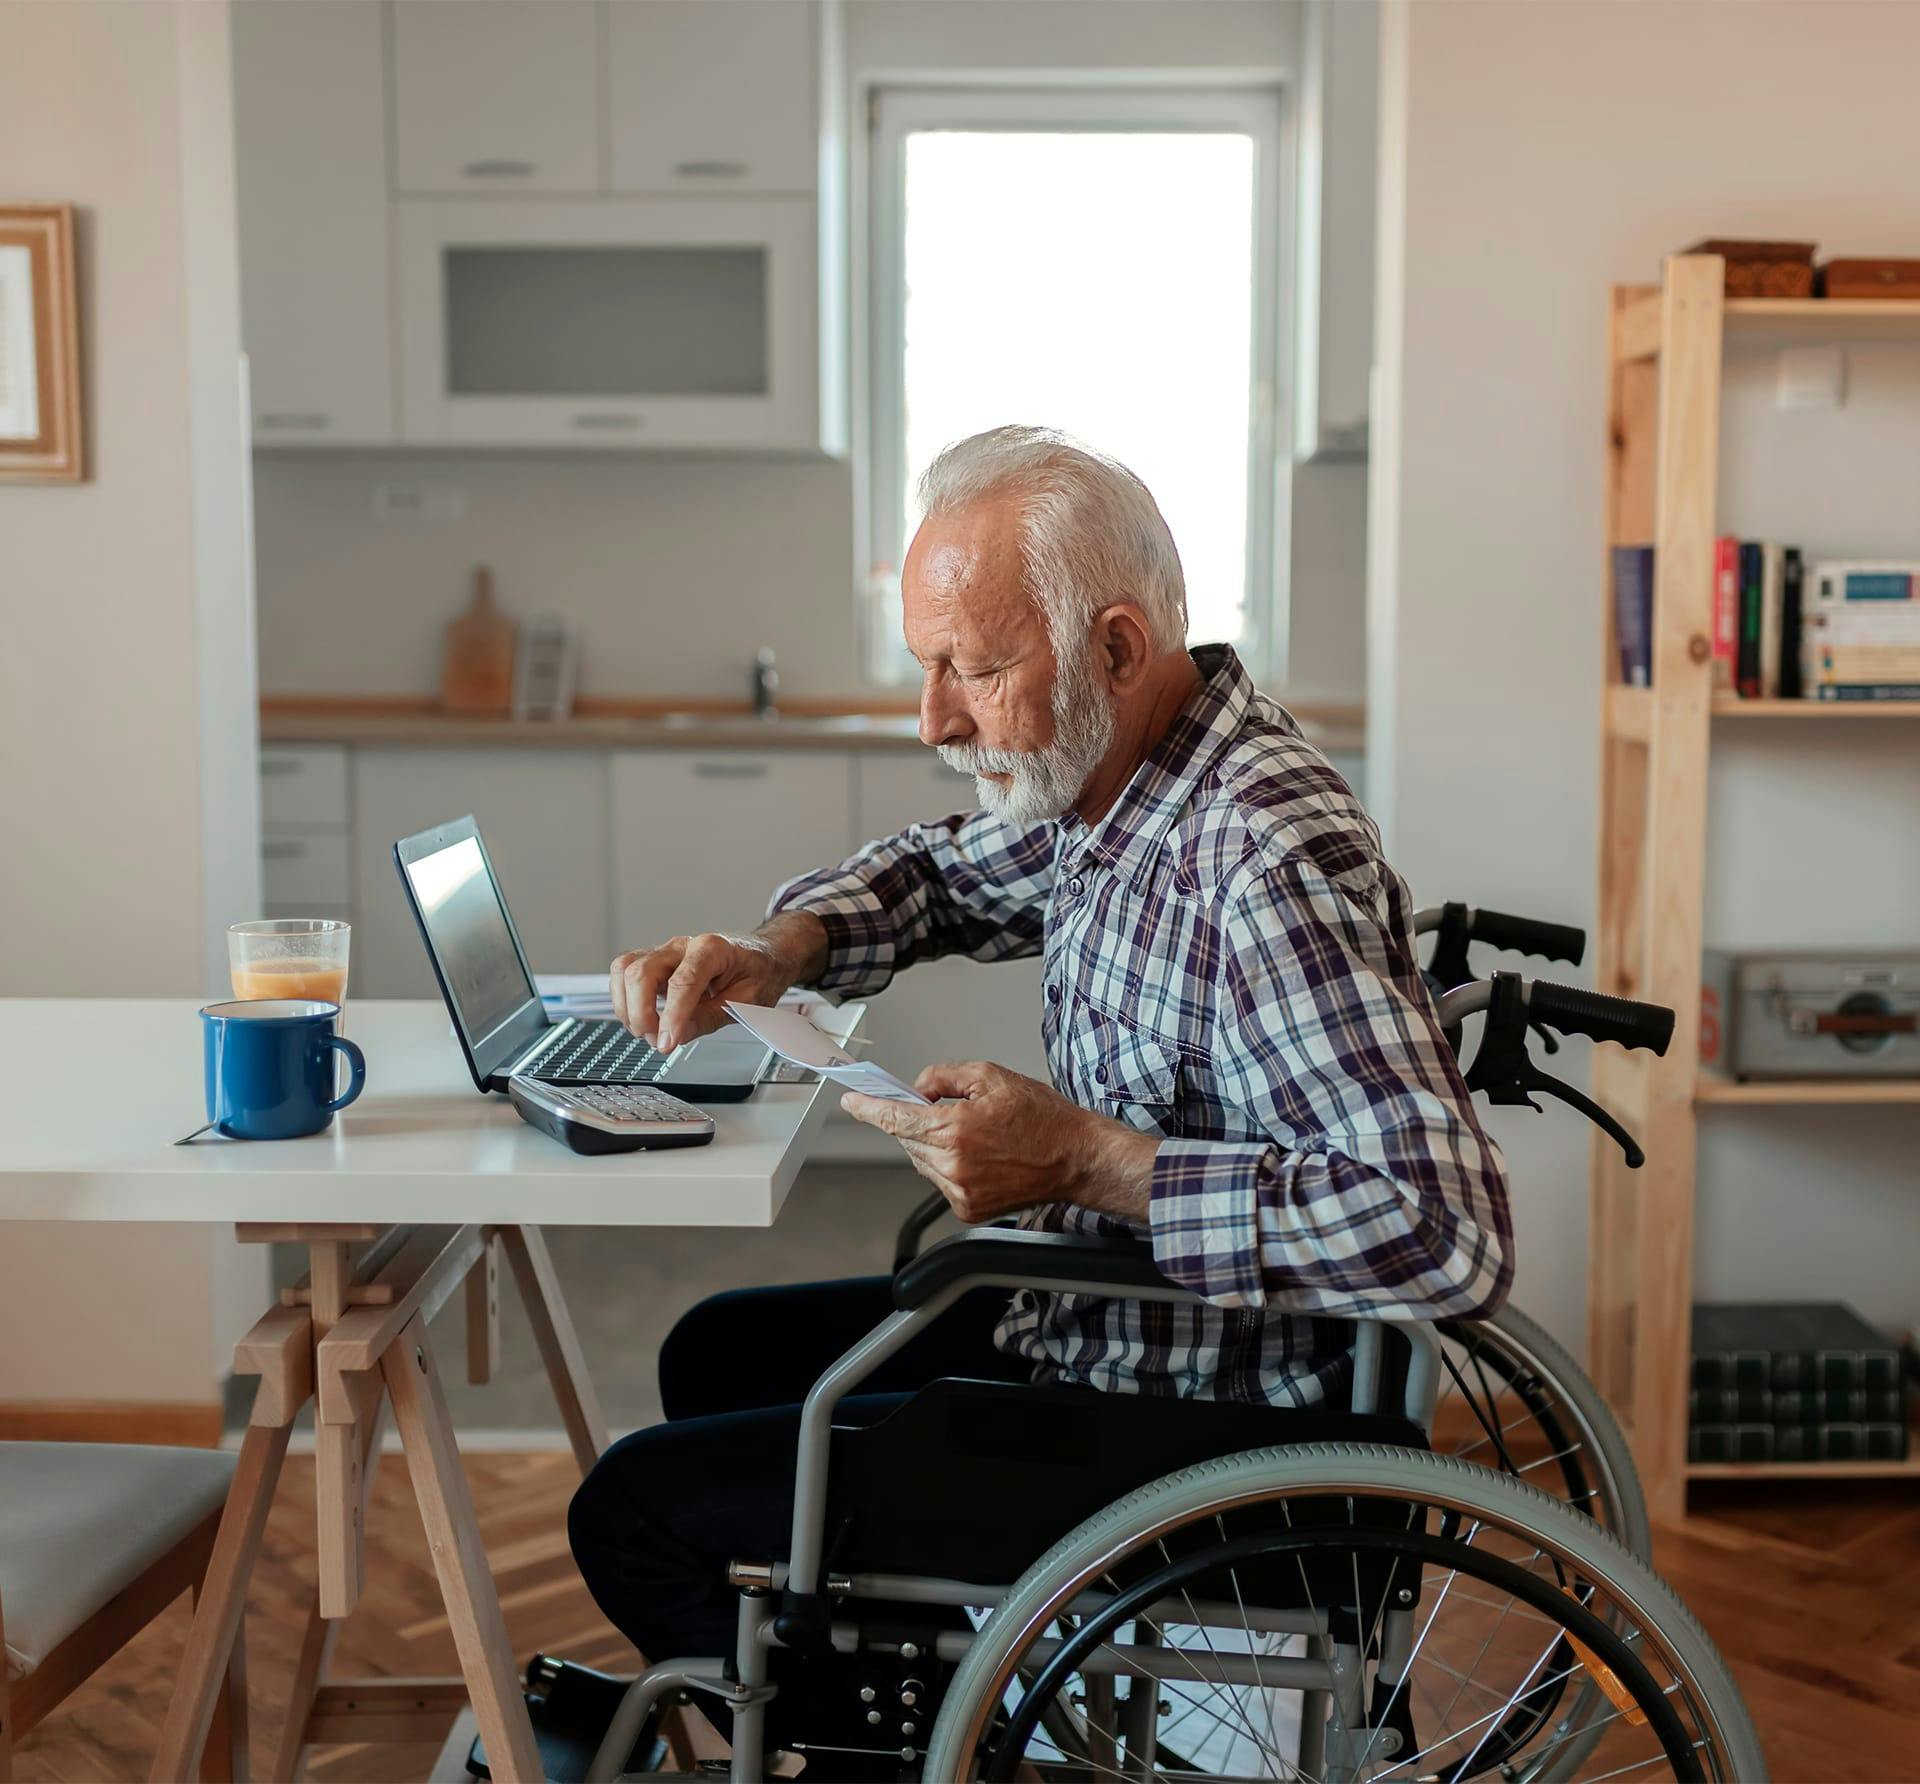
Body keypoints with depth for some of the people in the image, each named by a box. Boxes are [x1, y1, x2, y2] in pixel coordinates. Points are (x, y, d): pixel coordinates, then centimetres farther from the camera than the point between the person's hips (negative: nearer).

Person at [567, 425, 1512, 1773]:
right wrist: (779, 948, -1)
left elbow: (1451, 1233, -36)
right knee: (720, 1356, 25)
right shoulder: (1111, 779, -1)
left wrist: (1083, 1164, -32)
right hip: (1086, 1322, 10)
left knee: (636, 1512, -3)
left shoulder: (1267, 862, -31)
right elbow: (943, 873, 20)